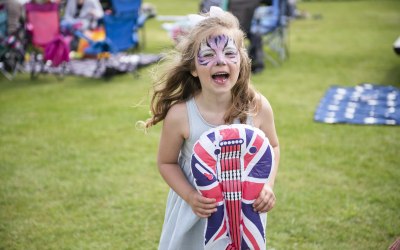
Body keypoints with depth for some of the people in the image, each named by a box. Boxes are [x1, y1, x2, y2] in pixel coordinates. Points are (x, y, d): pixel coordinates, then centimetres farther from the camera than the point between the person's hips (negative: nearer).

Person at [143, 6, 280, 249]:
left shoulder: (258, 107, -18)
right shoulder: (180, 115, -22)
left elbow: (272, 147, 1)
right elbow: (167, 162, -6)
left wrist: (268, 185, -12)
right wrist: (190, 197, -19)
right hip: (197, 210, -1)